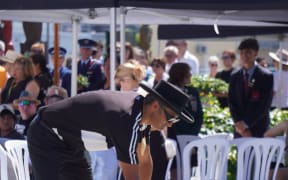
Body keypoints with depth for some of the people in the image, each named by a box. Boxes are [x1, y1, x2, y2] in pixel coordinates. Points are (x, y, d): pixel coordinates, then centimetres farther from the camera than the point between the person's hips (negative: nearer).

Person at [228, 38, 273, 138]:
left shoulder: (266, 76, -5)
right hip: (239, 129, 4)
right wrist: (239, 123, -8)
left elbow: (264, 105, -10)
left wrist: (246, 124, -13)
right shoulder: (235, 76, 9)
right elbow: (231, 102, 8)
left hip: (259, 129, -3)